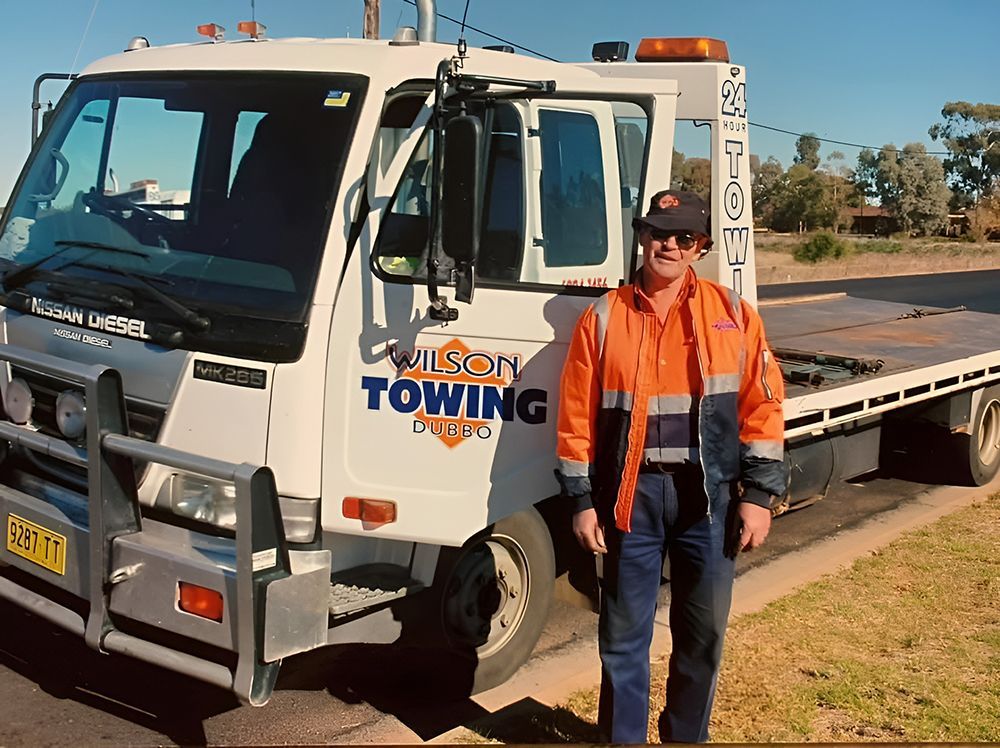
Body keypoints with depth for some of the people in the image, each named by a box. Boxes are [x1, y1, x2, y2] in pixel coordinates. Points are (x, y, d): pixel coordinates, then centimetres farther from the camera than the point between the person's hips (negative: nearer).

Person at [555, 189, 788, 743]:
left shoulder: (732, 314, 2)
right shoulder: (603, 318, 1)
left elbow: (762, 407, 2)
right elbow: (577, 417, 2)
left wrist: (758, 494, -3)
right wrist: (581, 500, -2)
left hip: (710, 496, 1)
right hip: (631, 496, -1)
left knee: (703, 634, 12)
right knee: (623, 635, 7)